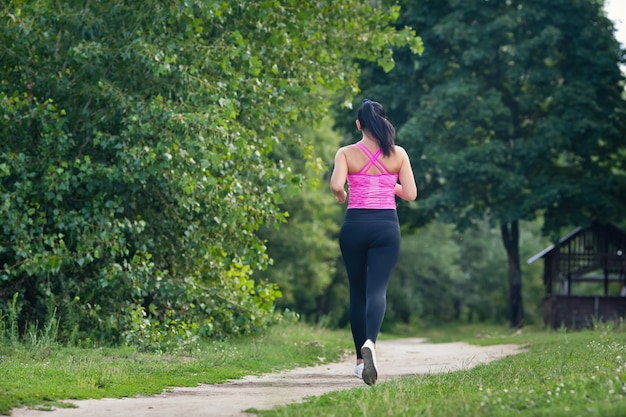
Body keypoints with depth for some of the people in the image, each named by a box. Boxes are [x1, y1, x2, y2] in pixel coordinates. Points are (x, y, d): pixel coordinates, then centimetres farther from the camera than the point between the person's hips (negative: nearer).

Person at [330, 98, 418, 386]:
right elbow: (410, 193, 1)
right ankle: (370, 342, -38)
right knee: (377, 289, -8)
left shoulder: (347, 153, -1)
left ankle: (361, 359, 21)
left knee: (358, 291, 14)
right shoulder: (398, 154, 3)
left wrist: (341, 196, 6)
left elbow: (336, 185, -17)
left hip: (354, 225, 0)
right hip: (386, 225, 0)